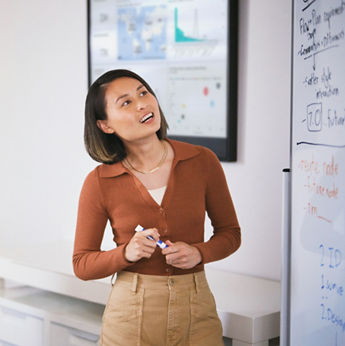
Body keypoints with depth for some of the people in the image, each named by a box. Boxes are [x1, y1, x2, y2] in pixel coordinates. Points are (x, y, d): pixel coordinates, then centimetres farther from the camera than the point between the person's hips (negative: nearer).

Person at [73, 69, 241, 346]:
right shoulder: (99, 183, -7)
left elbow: (230, 232, 7)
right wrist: (126, 253, -17)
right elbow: (82, 265, 0)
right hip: (131, 315, -1)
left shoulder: (202, 161, -4)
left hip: (197, 312, 1)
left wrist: (199, 253, -12)